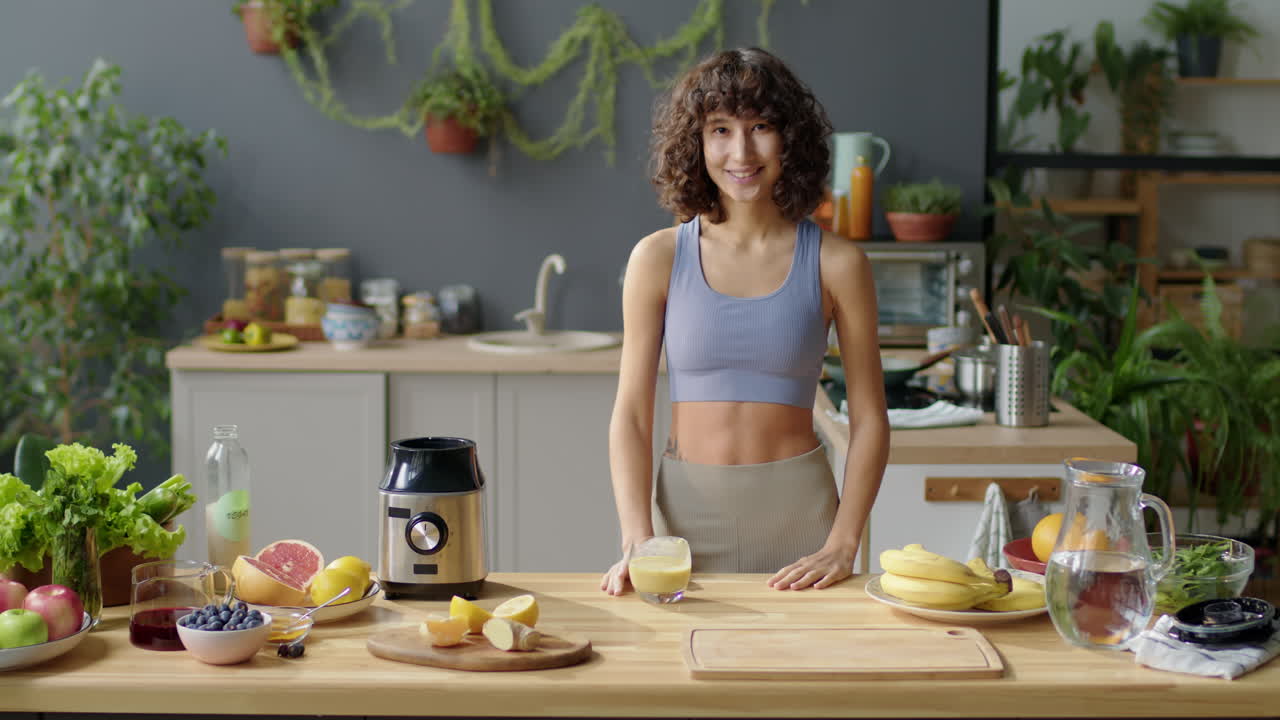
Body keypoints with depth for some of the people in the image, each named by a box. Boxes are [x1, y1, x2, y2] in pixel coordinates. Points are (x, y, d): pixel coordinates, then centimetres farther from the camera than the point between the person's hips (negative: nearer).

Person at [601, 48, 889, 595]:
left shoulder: (835, 263, -2)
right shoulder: (658, 259, -1)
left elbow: (869, 420, 0)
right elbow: (631, 414, -2)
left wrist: (842, 545, -10)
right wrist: (638, 544, -13)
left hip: (797, 509, 0)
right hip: (687, 506, 0)